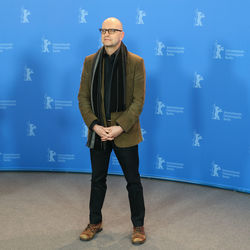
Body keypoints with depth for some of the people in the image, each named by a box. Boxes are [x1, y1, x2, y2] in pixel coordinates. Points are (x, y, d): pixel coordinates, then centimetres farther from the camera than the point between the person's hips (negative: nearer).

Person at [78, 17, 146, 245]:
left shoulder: (135, 62, -5)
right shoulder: (91, 61, 4)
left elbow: (138, 100, -9)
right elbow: (83, 97, 3)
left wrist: (120, 127, -17)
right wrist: (94, 125, -10)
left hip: (125, 133, -3)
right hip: (98, 132, 3)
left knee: (133, 181, 7)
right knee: (98, 180, 15)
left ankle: (138, 226, 23)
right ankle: (95, 222, 32)